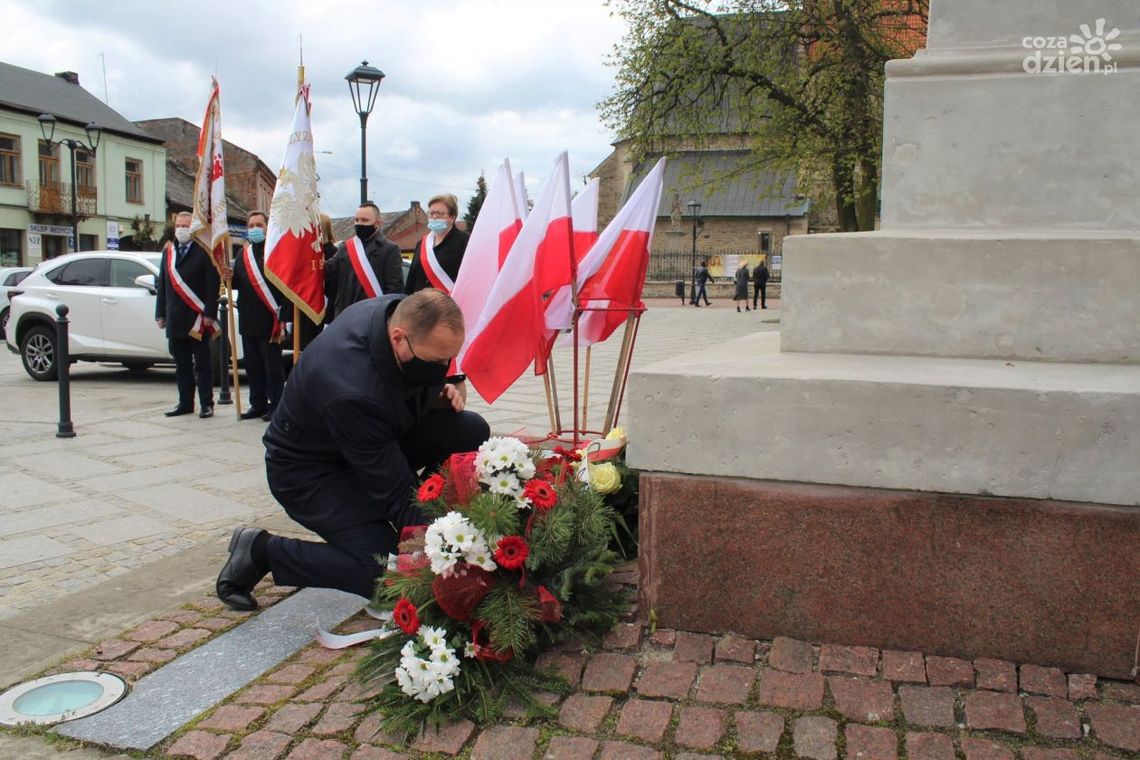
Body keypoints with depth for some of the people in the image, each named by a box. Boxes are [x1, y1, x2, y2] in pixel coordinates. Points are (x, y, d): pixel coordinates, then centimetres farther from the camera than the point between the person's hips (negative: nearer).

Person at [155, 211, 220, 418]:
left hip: (198, 318, -5)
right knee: (181, 365, 10)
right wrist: (161, 314, 10)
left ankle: (206, 404, 6)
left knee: (202, 364, 1)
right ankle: (185, 403, 17)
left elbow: (212, 284, -8)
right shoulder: (168, 251, 15)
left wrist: (209, 313, -14)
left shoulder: (204, 251, -3)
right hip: (175, 319, 5)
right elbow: (162, 284, 15)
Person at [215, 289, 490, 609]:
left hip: (377, 437, 8)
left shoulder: (406, 311, -18)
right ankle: (261, 550, -3)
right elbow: (396, 495, -33)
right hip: (310, 469, -8)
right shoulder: (353, 392, -39)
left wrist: (453, 389, -19)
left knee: (471, 432, -14)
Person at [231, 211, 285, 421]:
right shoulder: (243, 255, 15)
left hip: (270, 322, -6)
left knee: (273, 367, 1)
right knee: (253, 367, 12)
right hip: (248, 322, 7)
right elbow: (238, 284, 17)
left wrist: (282, 320, -15)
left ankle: (276, 405, 8)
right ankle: (258, 404, 20)